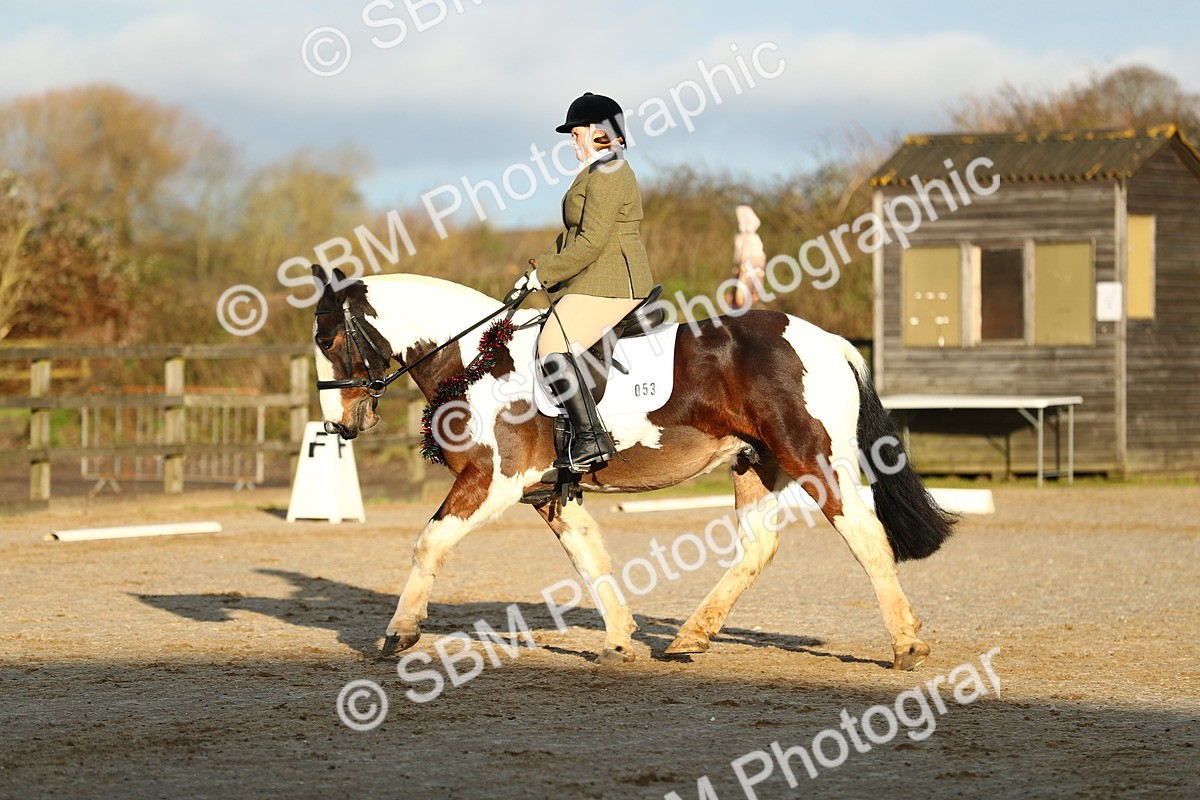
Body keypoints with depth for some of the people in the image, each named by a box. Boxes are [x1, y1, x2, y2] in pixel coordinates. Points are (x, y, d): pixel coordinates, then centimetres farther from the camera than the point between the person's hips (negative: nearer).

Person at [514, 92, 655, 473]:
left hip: (606, 285, -12)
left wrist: (544, 274, -13)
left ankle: (591, 440, -27)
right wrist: (538, 268, 16)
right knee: (550, 347, 17)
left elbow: (591, 242, -20)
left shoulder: (606, 176, -14)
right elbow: (573, 235, 26)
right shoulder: (602, 172, 22)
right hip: (595, 284, 12)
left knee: (553, 349, -23)